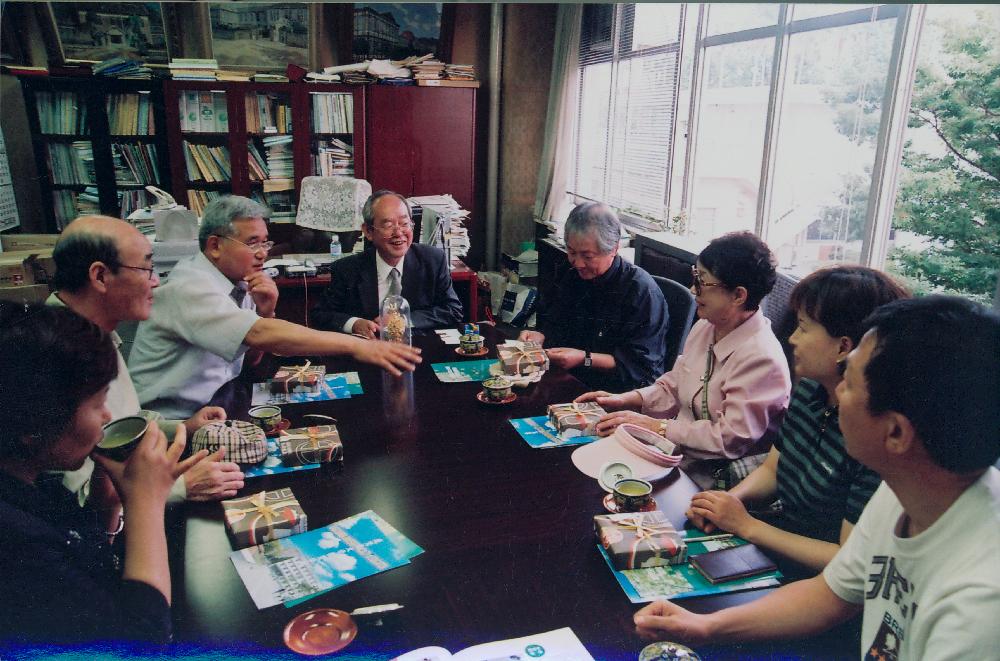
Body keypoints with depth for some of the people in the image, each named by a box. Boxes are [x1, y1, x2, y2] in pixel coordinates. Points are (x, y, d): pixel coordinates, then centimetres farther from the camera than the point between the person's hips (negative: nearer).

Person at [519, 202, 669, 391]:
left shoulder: (641, 290, -14)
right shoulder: (572, 278, 10)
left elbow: (642, 364, -17)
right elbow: (555, 324, 19)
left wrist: (585, 359, -23)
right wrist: (540, 336, -4)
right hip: (570, 382, 7)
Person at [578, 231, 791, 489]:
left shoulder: (760, 358, -22)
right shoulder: (705, 327, 5)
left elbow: (731, 439, -23)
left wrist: (655, 426, -19)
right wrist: (626, 399, 0)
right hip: (677, 449, 8)